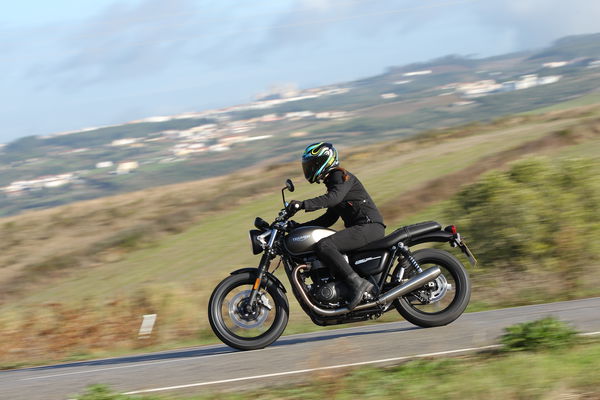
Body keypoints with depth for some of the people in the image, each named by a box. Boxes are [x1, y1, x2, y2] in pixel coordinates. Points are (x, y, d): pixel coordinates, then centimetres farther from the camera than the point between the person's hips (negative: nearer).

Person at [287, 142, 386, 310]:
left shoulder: (341, 176, -4)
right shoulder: (333, 181, 26)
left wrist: (303, 205, -30)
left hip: (369, 226, -11)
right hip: (361, 228, 11)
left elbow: (334, 197, -25)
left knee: (323, 246, -25)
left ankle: (358, 283, -31)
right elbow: (329, 218, 28)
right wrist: (299, 227, 21)